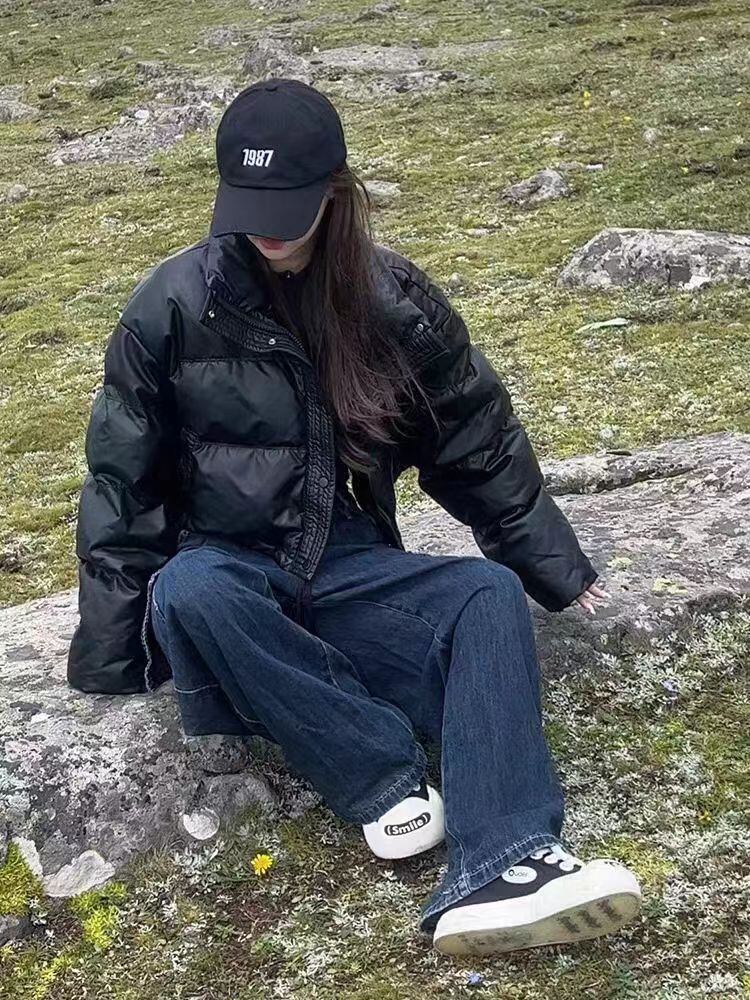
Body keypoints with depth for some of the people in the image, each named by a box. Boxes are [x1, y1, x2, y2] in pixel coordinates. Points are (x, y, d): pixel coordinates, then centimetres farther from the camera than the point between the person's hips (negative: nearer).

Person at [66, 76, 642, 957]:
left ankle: (498, 869, -40)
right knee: (188, 594, -38)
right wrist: (110, 655, -2)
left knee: (490, 595, -24)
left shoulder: (392, 299, -1)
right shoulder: (175, 304, -9)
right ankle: (385, 776, -27)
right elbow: (122, 481, -3)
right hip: (219, 571, -2)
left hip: (341, 564, 3)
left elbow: (477, 441, 10)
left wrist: (552, 569, 17)